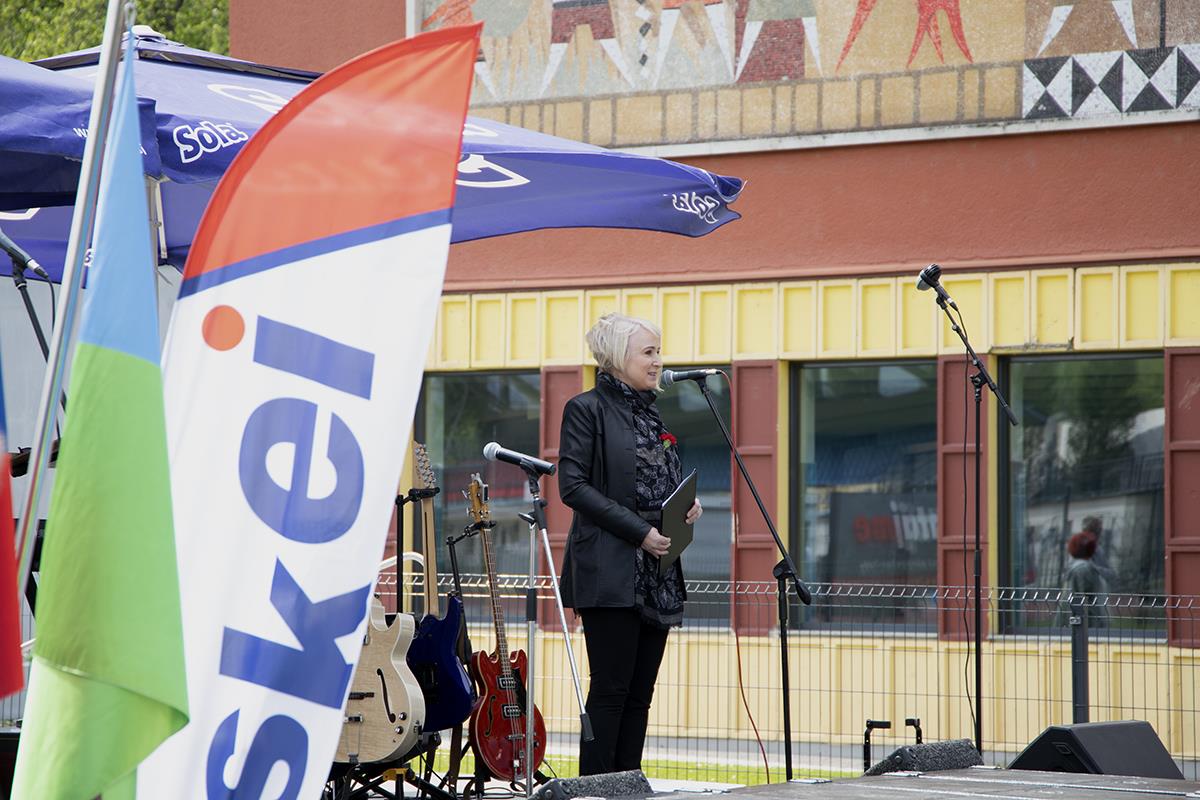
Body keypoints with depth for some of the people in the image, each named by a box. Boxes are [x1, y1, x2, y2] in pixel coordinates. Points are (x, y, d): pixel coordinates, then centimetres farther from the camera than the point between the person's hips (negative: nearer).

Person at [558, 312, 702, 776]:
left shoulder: (650, 413, 18)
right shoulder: (587, 409, -5)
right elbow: (573, 485, -13)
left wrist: (686, 507, 2)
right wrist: (638, 531, -17)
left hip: (658, 575, 7)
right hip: (612, 572, -7)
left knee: (640, 693, 7)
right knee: (611, 688, -8)